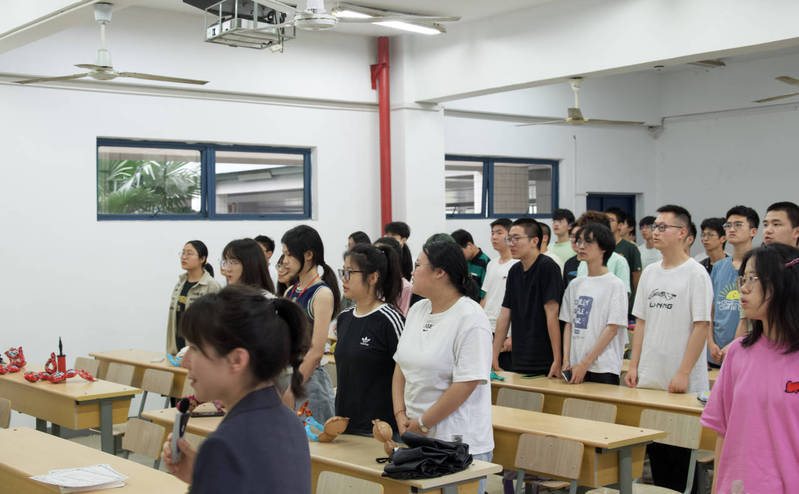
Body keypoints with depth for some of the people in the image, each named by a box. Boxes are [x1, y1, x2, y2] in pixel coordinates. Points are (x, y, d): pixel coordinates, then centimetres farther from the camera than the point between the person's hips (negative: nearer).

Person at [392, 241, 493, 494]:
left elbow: (467, 383, -19)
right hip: (416, 438, 7)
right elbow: (401, 366, 13)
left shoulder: (470, 318, -14)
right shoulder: (417, 310, 10)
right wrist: (401, 416, 1)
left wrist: (423, 424, -14)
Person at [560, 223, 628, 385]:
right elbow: (569, 325, 13)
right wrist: (566, 360, 0)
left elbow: (612, 329, -10)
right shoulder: (575, 285, 13)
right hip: (576, 368, 5)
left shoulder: (615, 285, -5)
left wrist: (585, 364, -13)